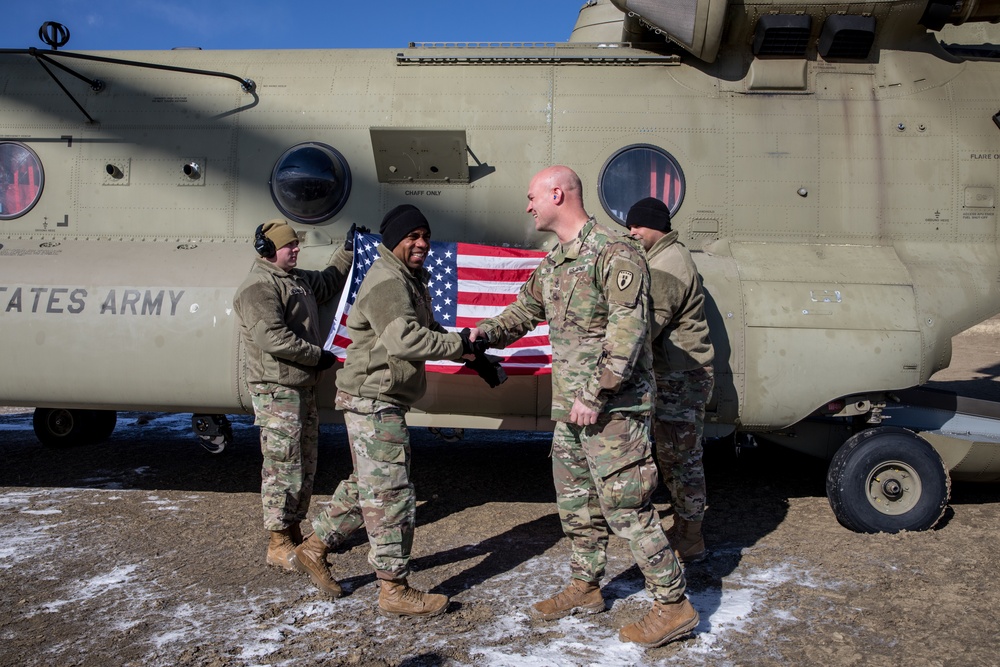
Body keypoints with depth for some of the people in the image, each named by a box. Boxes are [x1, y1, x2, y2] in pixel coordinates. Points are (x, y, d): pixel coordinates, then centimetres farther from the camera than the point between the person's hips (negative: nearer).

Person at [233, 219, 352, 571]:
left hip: (303, 386, 10)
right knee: (282, 466, -5)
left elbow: (327, 282, 34)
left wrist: (348, 250, 26)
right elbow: (271, 338, -23)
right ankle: (278, 543, 5)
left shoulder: (298, 278, 15)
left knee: (305, 464, 16)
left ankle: (294, 532, 28)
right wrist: (317, 355, -15)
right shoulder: (259, 287, -15)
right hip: (277, 390, -10)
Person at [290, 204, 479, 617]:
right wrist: (459, 345, -23)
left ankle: (313, 549, 35)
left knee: (367, 484, 21)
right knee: (390, 495, -5)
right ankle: (394, 591, 5)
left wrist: (471, 352, 8)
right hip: (373, 400, -11)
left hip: (383, 401, 11)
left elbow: (428, 330, 20)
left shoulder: (411, 280, 18)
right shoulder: (386, 281, -18)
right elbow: (405, 339, -32)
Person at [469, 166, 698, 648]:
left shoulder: (613, 251, -15)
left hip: (612, 407, -9)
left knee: (624, 505, -5)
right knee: (575, 500, 18)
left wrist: (595, 395, -24)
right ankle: (585, 588, 34)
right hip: (568, 405, 10)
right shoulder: (554, 261, 14)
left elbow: (628, 329, -22)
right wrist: (487, 333, 9)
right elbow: (526, 309, 25)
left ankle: (673, 606, 9)